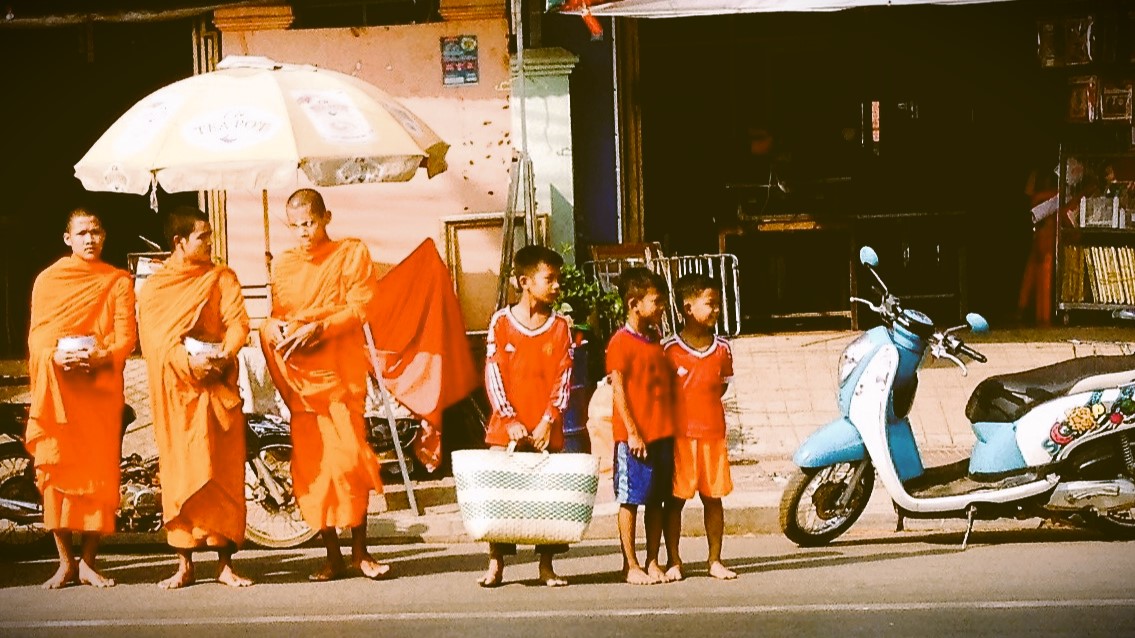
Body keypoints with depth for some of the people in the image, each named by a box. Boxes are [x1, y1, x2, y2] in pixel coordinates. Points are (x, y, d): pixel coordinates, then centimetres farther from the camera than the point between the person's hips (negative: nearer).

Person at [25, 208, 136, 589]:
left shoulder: (118, 282, 10)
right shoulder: (47, 280, 13)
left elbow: (127, 337, 1)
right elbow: (36, 336, 6)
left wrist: (100, 356, -19)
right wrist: (56, 357, -16)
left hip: (101, 389, -1)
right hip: (55, 389, 1)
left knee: (99, 472, -4)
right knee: (54, 470, -4)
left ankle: (88, 561, 4)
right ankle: (65, 562, 2)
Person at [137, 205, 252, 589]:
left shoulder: (222, 278, 10)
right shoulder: (154, 287, 6)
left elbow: (238, 321, -2)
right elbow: (156, 339, -4)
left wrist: (225, 355, -21)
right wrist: (188, 362, -20)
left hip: (218, 386, 1)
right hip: (176, 390, 0)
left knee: (224, 474, -2)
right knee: (180, 474, 0)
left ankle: (226, 563, 3)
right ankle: (185, 565, 6)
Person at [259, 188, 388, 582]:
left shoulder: (351, 253, 6)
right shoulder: (284, 264, 17)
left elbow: (360, 307, -5)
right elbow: (276, 315, 14)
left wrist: (317, 328, -18)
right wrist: (276, 329, -11)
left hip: (341, 370, -4)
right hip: (299, 375, 4)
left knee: (348, 459, -11)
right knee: (310, 467, 2)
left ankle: (360, 552, 1)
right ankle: (333, 557, 9)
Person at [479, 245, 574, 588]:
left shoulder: (560, 326, 5)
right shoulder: (501, 322, 0)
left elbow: (563, 379, 2)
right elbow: (494, 375, -2)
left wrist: (548, 421, -8)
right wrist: (510, 420, -10)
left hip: (546, 429, 1)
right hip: (506, 427, -1)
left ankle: (546, 566, 12)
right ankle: (495, 564, 8)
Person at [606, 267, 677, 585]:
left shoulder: (655, 339, 15)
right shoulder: (621, 342, -8)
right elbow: (618, 390, -12)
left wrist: (672, 427, 13)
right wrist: (632, 432, -16)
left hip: (663, 433, 7)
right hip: (634, 436, -7)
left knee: (657, 500, 9)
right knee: (630, 501, 0)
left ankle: (653, 562, 16)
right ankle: (630, 566, 6)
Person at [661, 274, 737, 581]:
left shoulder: (722, 349, 4)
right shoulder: (669, 348, -6)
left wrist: (702, 406, 2)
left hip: (713, 434, 3)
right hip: (679, 436, -3)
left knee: (713, 497, 8)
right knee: (675, 498, 3)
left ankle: (715, 560, 18)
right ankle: (673, 561, 12)